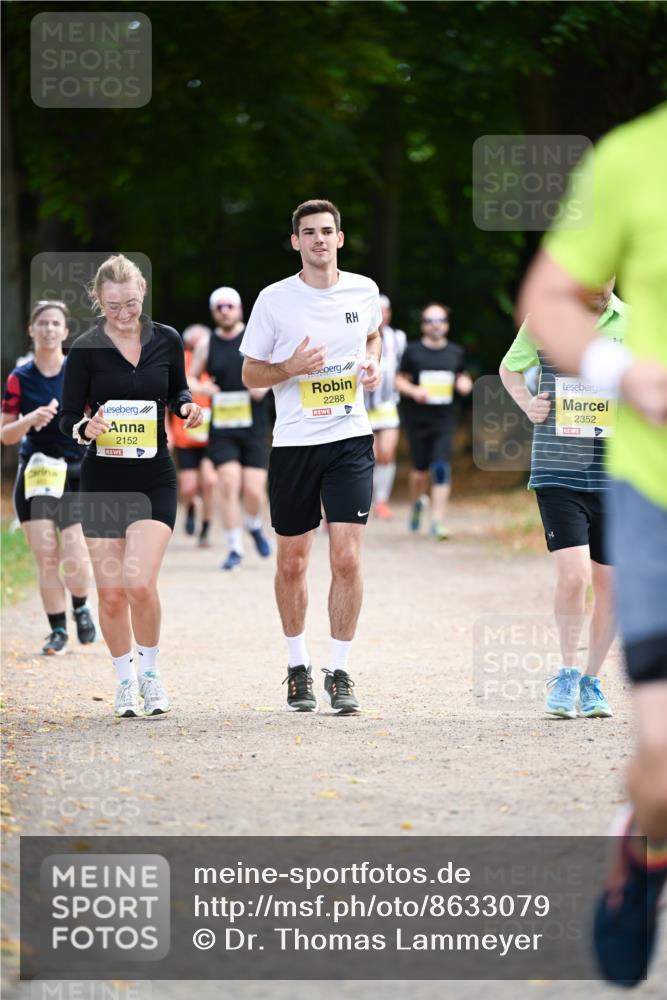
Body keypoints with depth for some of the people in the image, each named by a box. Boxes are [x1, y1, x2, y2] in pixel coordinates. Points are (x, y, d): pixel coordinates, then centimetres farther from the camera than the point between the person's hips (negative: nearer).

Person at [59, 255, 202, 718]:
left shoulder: (166, 340, 0)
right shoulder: (85, 349, -6)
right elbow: (68, 419, -2)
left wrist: (186, 404, -5)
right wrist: (86, 429, -24)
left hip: (155, 477, 0)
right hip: (102, 479, 0)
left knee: (140, 583, -16)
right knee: (111, 592, 3)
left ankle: (150, 671, 8)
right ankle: (126, 680, 24)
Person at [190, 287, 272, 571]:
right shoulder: (207, 345, 5)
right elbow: (189, 379, 13)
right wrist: (201, 387, -10)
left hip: (254, 427, -1)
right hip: (222, 428, 1)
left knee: (254, 491, -6)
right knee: (229, 485, -11)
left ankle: (254, 525, 28)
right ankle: (234, 548, -1)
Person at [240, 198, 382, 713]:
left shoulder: (364, 290, 4)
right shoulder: (274, 299, -3)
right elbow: (251, 374, 4)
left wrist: (373, 364, 5)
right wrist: (291, 368, -15)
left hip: (351, 440, 1)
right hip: (293, 444, -1)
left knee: (347, 558, -10)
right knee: (292, 561, 6)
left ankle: (339, 671, 1)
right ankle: (298, 667, 24)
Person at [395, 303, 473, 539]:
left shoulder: (455, 353, 8)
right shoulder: (412, 351, 0)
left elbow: (462, 378, 20)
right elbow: (400, 380, 4)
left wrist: (464, 383, -3)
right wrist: (414, 391, -15)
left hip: (444, 420, 1)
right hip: (417, 420, -1)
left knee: (442, 469, -11)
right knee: (420, 470, 5)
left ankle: (437, 520, -11)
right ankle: (417, 503, 37)